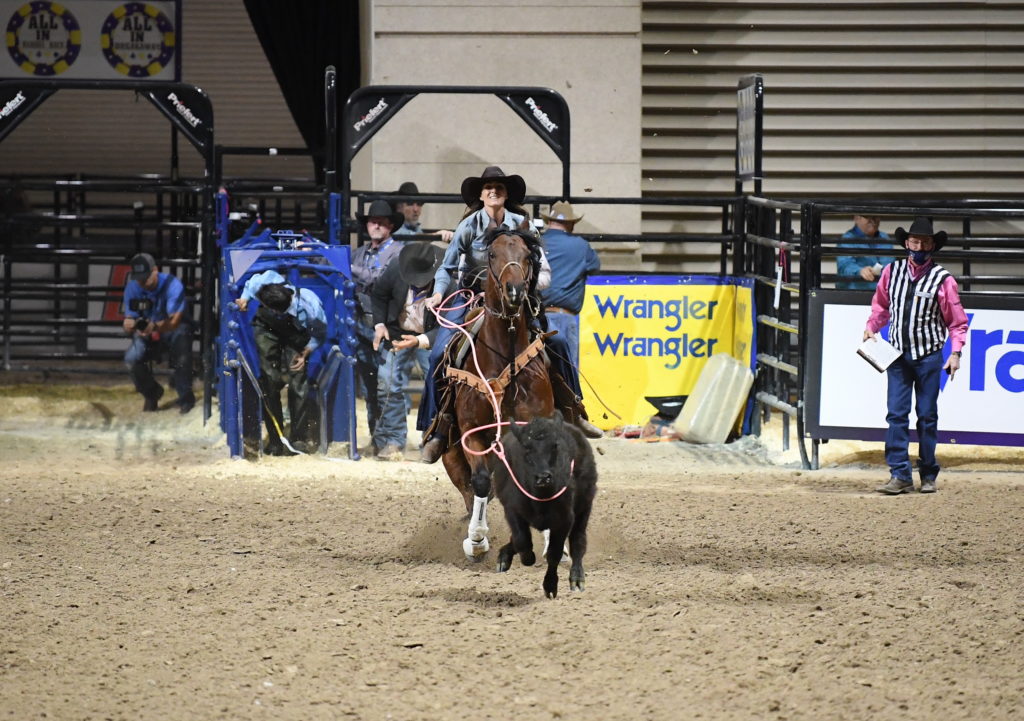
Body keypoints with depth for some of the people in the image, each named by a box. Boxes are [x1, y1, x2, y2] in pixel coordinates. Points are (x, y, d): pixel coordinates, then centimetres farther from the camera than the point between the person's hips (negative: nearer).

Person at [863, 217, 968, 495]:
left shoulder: (942, 279, -4)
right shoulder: (892, 272, 4)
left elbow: (957, 321, 0)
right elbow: (881, 306, 17)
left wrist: (955, 352, -9)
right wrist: (872, 326, 0)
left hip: (928, 355, -2)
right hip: (898, 354, 2)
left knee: (927, 416, 5)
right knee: (896, 413, -5)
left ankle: (928, 475, 14)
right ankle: (900, 475, -4)